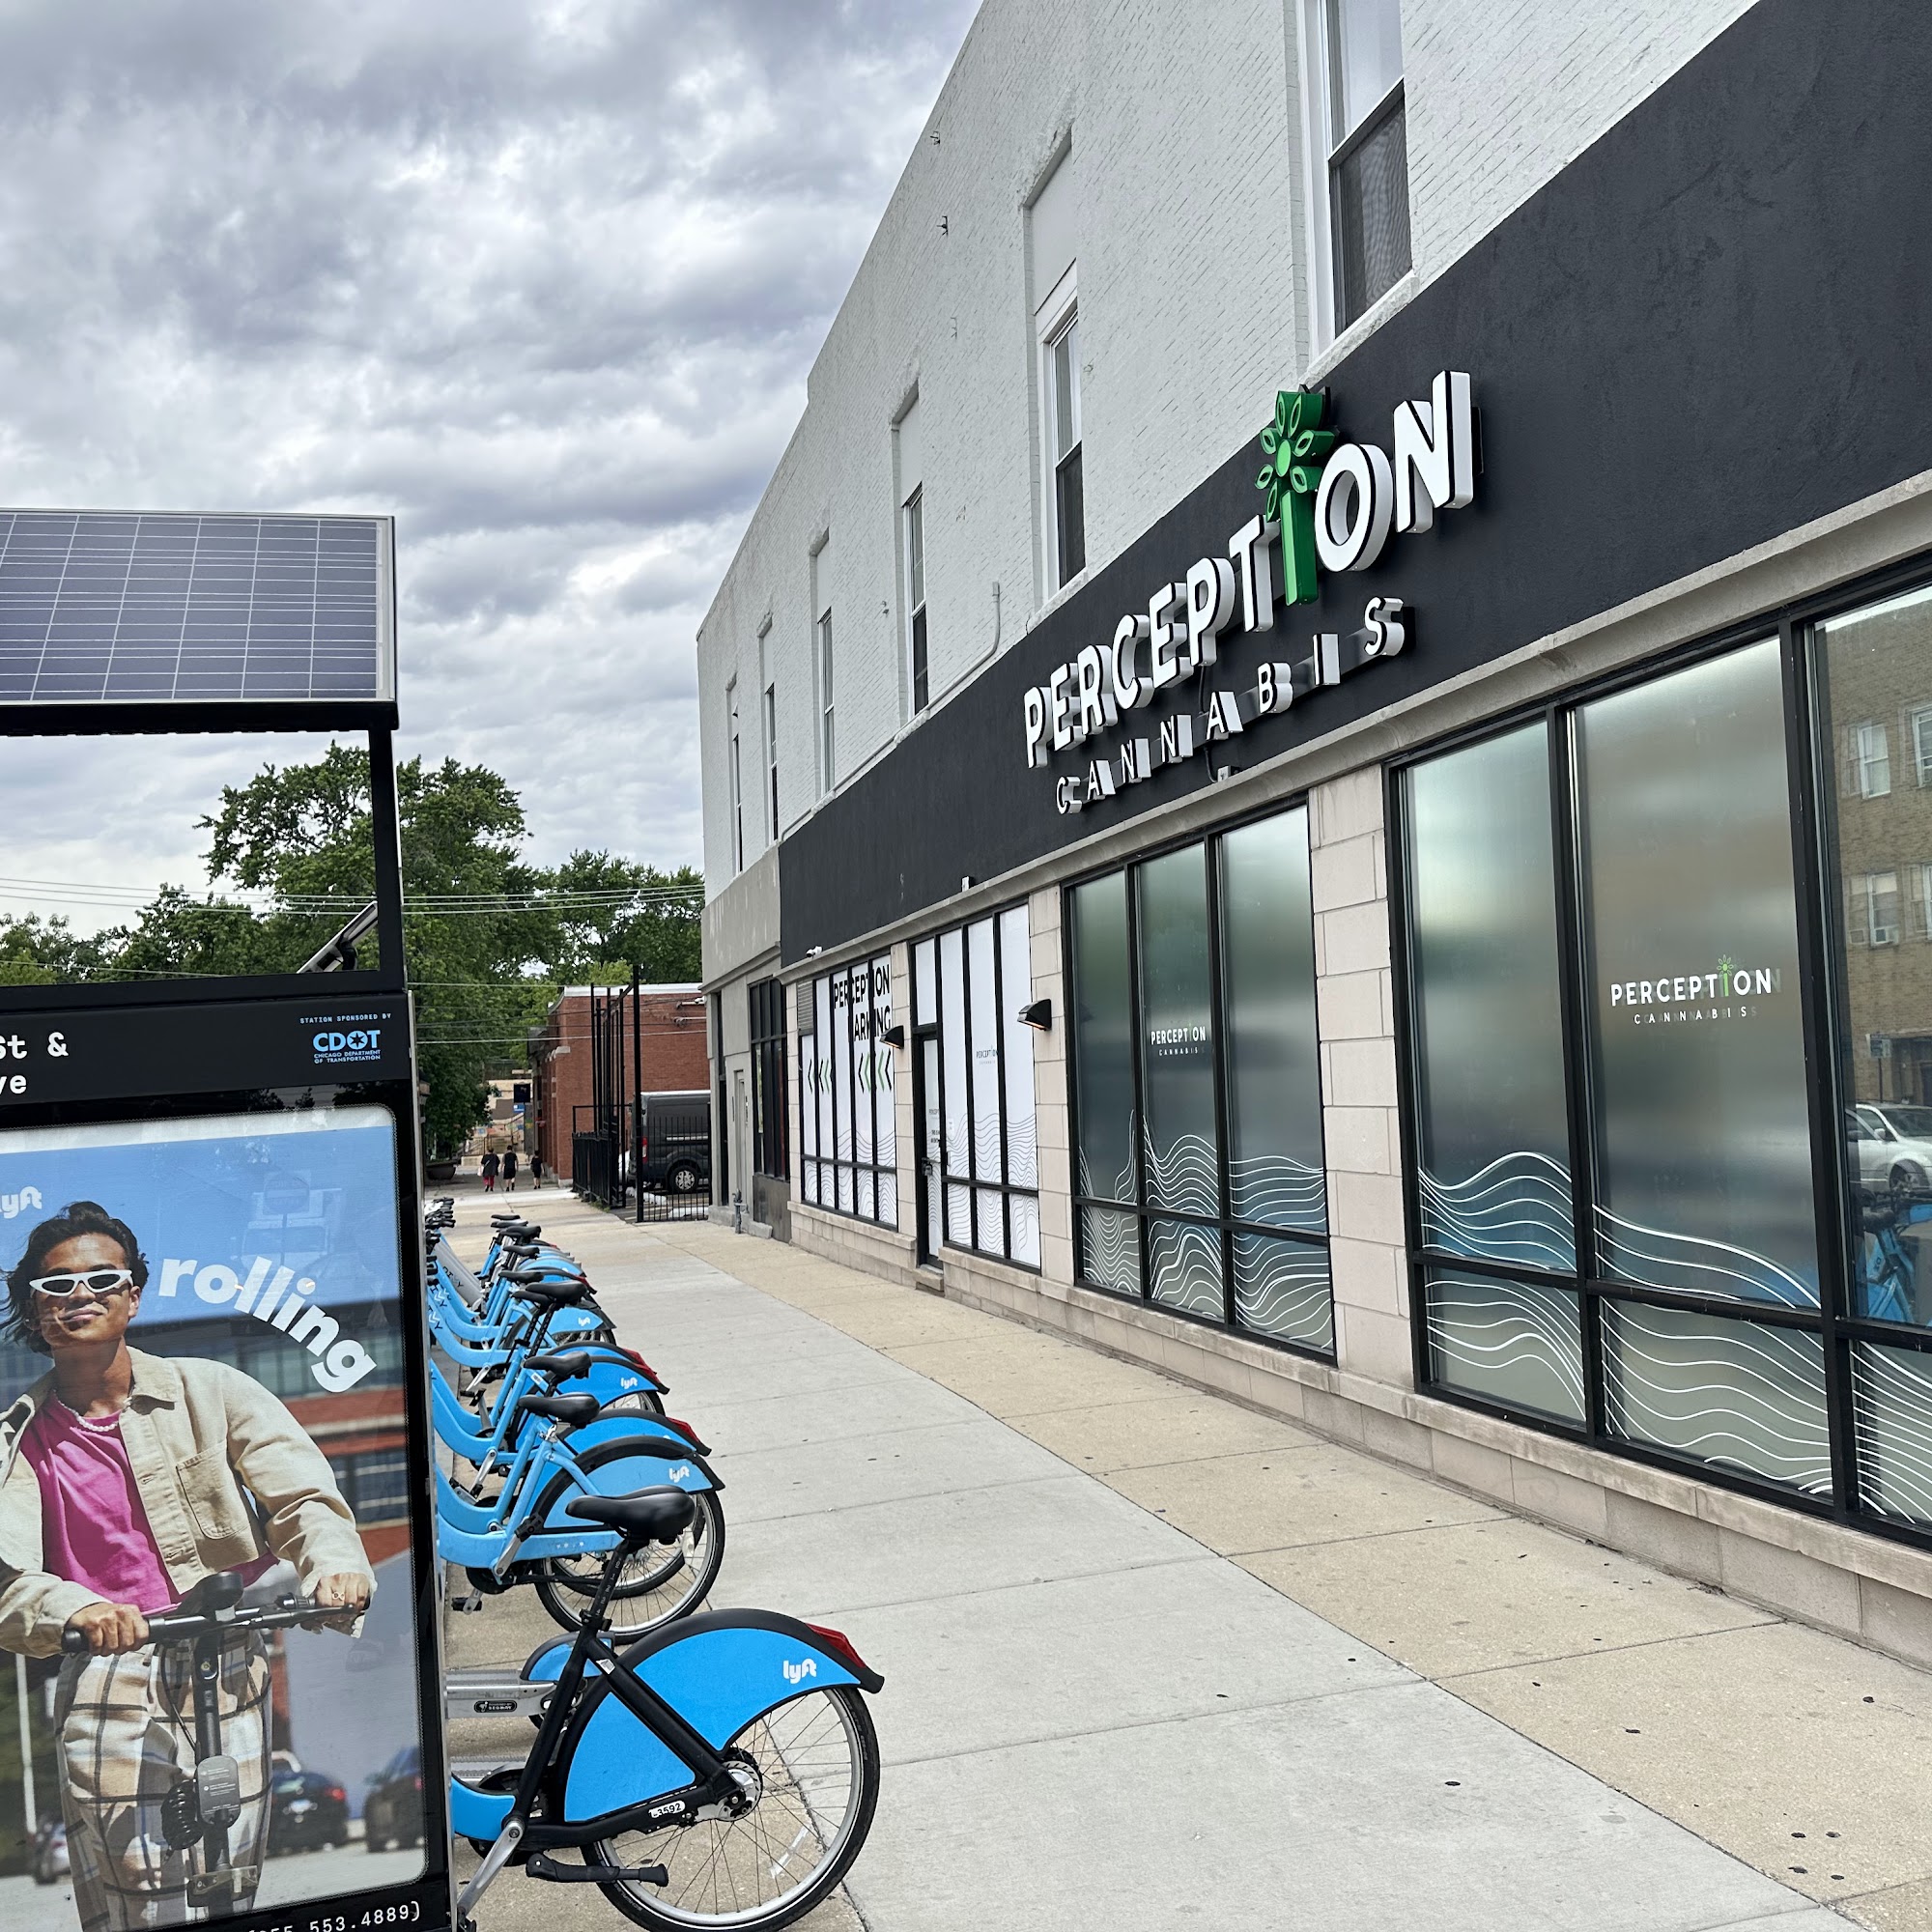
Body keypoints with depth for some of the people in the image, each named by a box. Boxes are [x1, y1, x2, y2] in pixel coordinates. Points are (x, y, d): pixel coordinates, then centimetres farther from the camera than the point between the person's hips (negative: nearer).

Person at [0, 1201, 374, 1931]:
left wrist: (335, 1564, -25)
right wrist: (75, 1610, -28)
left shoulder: (211, 1390, 4)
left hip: (225, 1678, 1)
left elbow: (302, 1495, -3)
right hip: (102, 1687, 0)